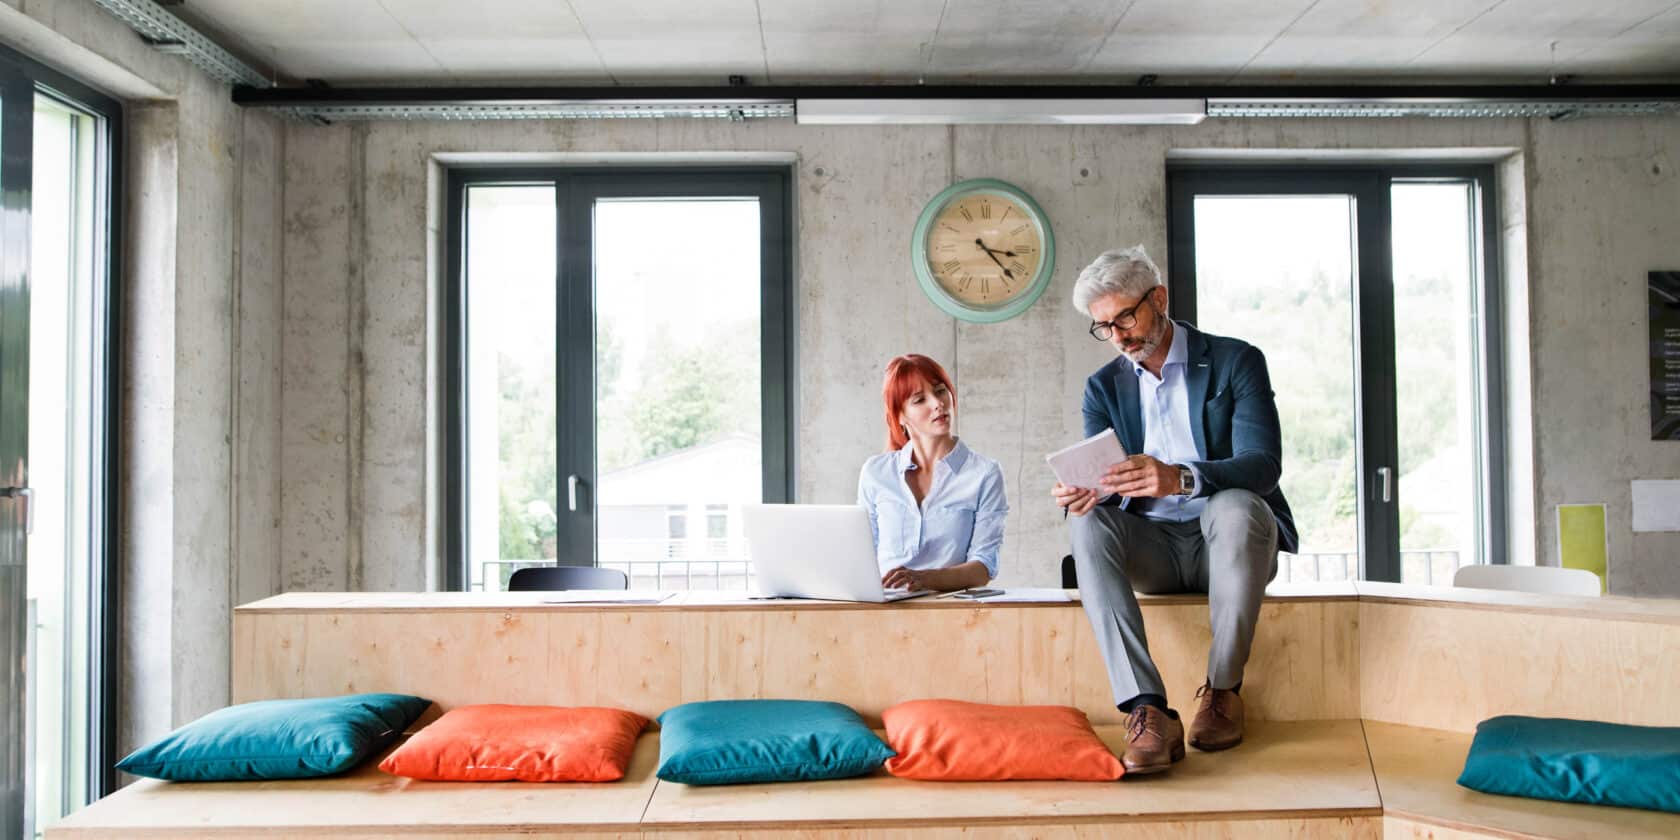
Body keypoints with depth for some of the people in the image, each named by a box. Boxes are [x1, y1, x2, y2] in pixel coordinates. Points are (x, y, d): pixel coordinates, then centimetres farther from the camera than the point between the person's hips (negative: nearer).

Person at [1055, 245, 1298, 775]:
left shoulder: (1236, 361, -1)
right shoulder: (1103, 388, 10)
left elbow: (1263, 464, -16)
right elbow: (1102, 481, -1)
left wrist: (1179, 478, -36)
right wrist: (1084, 493, -28)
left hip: (1225, 540, -2)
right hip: (1151, 550, 3)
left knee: (1236, 504, -35)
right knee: (1088, 524, -28)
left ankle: (1222, 689, -18)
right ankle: (1149, 712, -35)